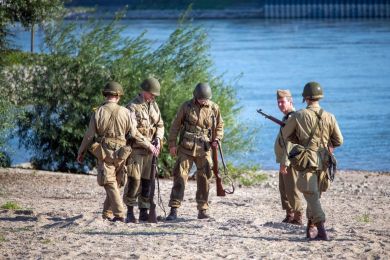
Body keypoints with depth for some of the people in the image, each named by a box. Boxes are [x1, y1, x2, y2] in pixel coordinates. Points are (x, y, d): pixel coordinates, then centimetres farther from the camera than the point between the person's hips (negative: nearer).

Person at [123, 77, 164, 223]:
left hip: (151, 149, 6)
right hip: (137, 149, -6)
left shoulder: (154, 105, 12)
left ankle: (144, 212, 9)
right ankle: (130, 211, 1)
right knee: (134, 180, -9)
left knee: (147, 181, 5)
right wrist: (148, 145, -19)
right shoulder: (132, 107, -10)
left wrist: (158, 140, -5)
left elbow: (160, 124, 15)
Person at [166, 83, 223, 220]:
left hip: (204, 149, 2)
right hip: (186, 148, -2)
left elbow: (219, 125, 18)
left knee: (204, 178, 3)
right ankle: (174, 210, -8)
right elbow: (176, 125, 3)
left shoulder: (214, 108, 4)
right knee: (180, 176, -7)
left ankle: (202, 210, 12)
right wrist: (172, 144, -1)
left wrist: (217, 139, 1)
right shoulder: (186, 106, -1)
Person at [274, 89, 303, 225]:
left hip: (290, 161, -11)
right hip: (284, 161, 11)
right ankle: (289, 215, 23)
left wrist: (285, 163, -25)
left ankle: (297, 218, -5)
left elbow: (290, 142, -23)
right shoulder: (287, 117, 17)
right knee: (283, 189, 16)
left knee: (291, 190, -8)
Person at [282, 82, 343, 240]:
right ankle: (311, 227, 23)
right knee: (315, 193, 17)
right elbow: (339, 141, 5)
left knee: (311, 194, -8)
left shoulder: (298, 116, -5)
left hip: (307, 160, -4)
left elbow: (286, 134, 7)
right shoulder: (329, 117, 0)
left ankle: (320, 226, -24)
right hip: (323, 160, 4)